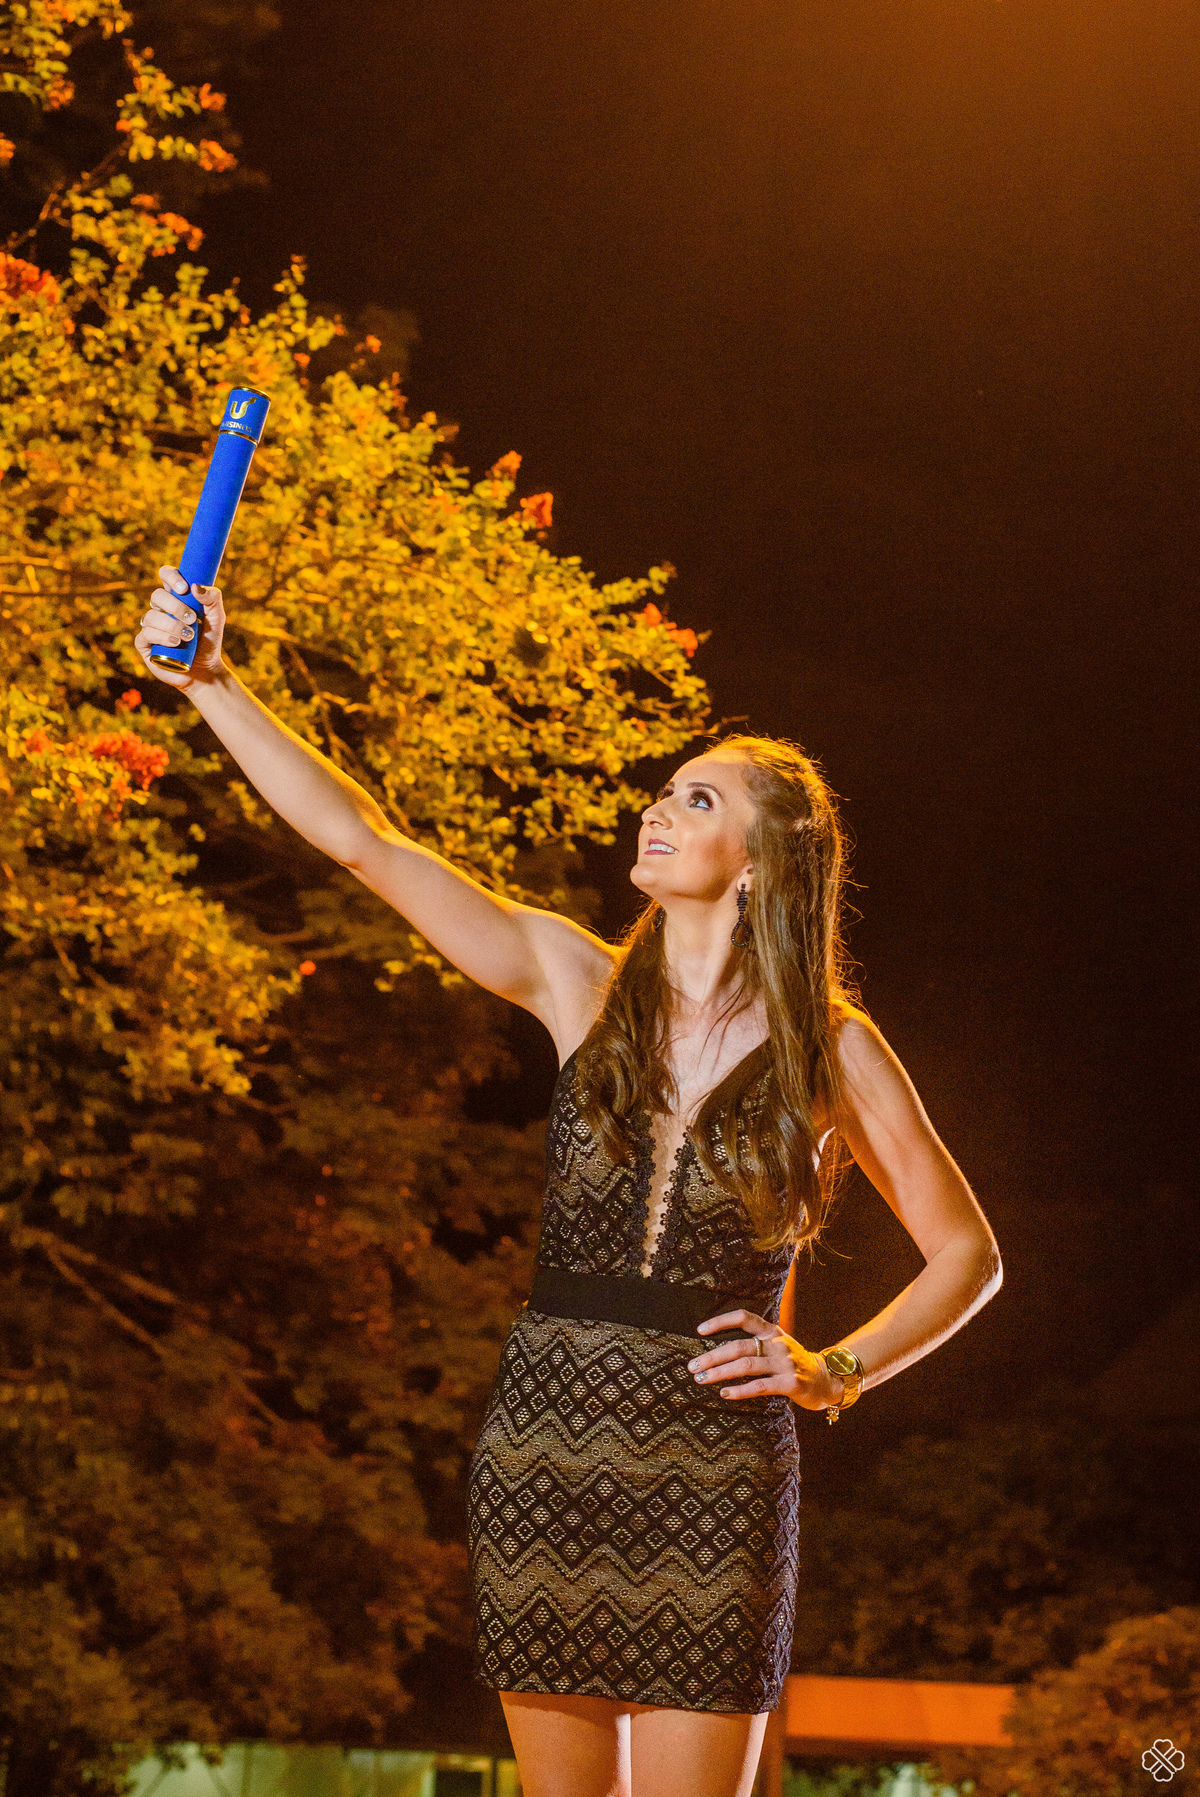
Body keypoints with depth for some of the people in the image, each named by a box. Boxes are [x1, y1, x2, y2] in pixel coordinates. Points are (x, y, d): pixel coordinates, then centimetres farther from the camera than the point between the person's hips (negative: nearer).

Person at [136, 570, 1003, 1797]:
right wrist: (209, 685, -4)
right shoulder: (578, 984, 5)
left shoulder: (830, 1048, 0)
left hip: (714, 1462, -2)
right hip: (546, 1439, 2)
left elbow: (967, 1254, 9)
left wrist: (836, 1372, -3)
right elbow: (364, 842, 1)